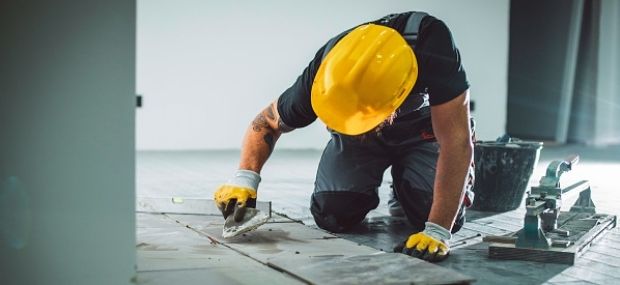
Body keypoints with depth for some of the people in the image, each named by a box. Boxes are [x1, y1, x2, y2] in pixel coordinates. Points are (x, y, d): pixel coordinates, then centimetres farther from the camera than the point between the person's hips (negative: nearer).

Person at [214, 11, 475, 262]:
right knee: (333, 215, -18)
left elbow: (457, 141, -39)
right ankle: (365, 190, 18)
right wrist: (244, 179, -34)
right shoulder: (324, 72, -33)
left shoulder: (433, 47, -42)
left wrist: (437, 231, -43)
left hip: (421, 127, -1)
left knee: (449, 219, -21)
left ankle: (405, 188, 14)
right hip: (356, 137, 1)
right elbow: (267, 122, -15)